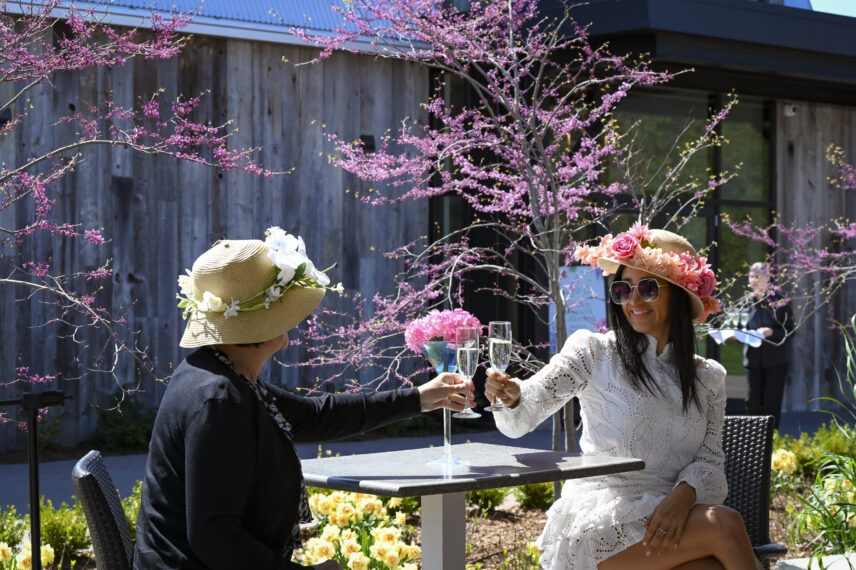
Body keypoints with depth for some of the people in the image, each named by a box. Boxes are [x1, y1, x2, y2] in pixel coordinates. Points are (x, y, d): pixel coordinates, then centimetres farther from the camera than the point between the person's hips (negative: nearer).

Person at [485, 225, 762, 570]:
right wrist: (511, 396, -29)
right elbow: (521, 419, -5)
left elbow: (710, 461, 9)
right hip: (599, 522, -3)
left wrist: (684, 494, -14)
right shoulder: (594, 353, 6)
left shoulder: (708, 378, 16)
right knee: (726, 525, -27)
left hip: (671, 518, 3)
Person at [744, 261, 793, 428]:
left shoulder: (780, 301, -4)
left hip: (775, 360, -3)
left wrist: (771, 332, -21)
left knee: (772, 402, -3)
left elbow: (790, 331, -4)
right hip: (753, 358, 3)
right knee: (753, 401, 2)